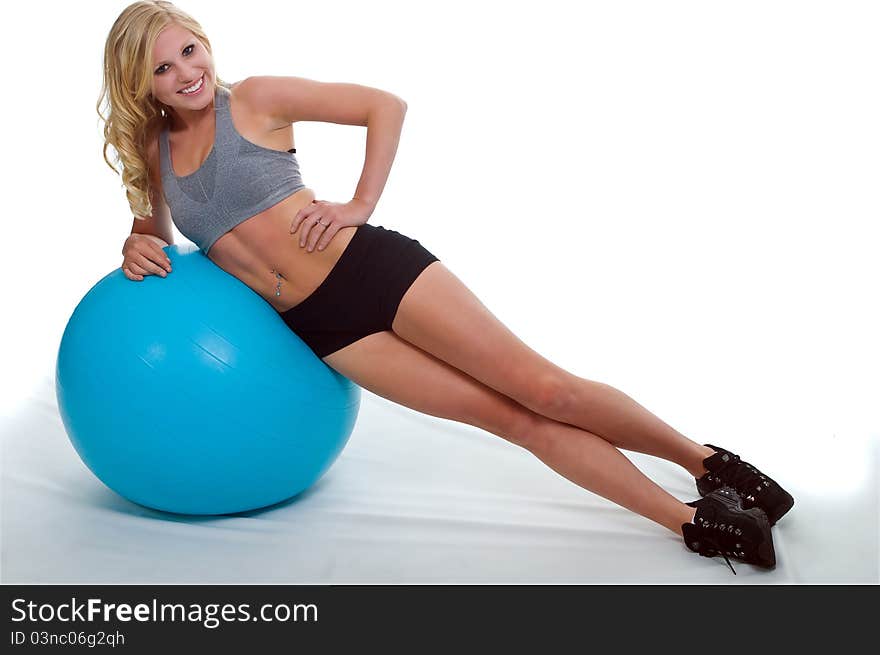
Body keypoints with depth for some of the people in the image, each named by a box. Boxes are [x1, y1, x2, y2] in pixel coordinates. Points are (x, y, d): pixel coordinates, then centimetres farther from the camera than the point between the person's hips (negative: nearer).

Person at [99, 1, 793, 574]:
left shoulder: (254, 100, -2)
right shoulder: (150, 152, 11)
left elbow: (385, 105, -1)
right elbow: (153, 231, 27)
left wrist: (360, 205, -8)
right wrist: (138, 248, 4)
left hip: (372, 266, -3)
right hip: (321, 325, 3)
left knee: (545, 387, -9)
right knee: (512, 418, -3)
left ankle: (709, 461, 13)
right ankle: (691, 520, 5)